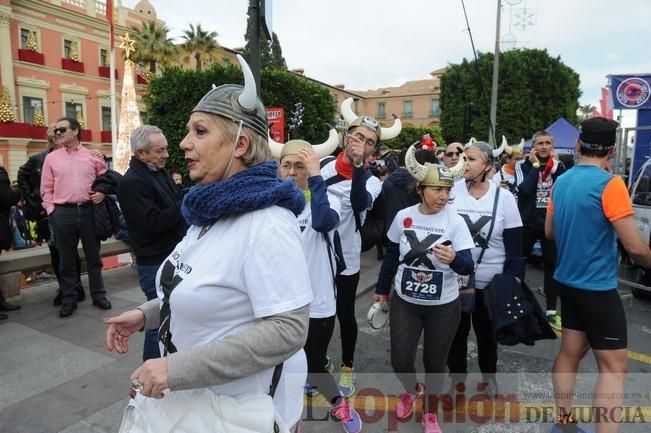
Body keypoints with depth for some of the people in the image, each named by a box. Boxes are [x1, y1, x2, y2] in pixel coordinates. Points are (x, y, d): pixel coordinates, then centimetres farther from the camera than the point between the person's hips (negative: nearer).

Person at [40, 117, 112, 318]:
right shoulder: (51, 158, 7)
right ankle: (69, 299, 20)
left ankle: (98, 294, 22)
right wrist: (51, 210, -2)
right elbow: (46, 189, 7)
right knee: (66, 259, 8)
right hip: (63, 213, 1)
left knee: (93, 256, 9)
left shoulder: (93, 156, 5)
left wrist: (102, 193, -5)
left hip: (89, 211, 0)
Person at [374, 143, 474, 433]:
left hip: (443, 306, -1)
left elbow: (468, 266, -17)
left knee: (435, 363, 13)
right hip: (404, 302, 1)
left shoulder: (455, 222, -12)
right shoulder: (402, 217, -7)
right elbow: (391, 256, 5)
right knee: (400, 361, 4)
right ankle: (412, 390, 41)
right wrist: (382, 289, 12)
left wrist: (454, 259, -40)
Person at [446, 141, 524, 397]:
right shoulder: (452, 190, -8)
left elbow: (515, 246, -4)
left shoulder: (504, 198, -8)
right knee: (456, 331, 14)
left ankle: (488, 376, 43)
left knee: (487, 332, 19)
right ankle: (457, 377, 36)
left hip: (490, 282, 0)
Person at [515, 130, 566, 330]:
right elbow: (524, 190, -20)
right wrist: (535, 165, -15)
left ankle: (551, 311, 15)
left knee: (552, 266, 5)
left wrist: (556, 165, -12)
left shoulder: (558, 166, 6)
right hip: (528, 222, -2)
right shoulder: (524, 166, -2)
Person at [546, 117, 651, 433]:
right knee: (613, 367, 2)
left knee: (570, 352, 16)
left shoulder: (561, 182, 4)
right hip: (598, 287, -7)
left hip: (567, 281, 7)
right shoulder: (609, 184, -18)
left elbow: (549, 232, 14)